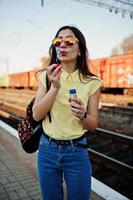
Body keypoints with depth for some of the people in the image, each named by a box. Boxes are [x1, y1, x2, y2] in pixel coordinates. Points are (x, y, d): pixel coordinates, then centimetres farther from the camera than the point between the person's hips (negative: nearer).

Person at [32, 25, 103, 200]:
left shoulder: (91, 82, -7)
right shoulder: (46, 76, -2)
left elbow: (93, 125, -2)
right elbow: (36, 115, -9)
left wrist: (82, 115, -24)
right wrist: (55, 87, -21)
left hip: (76, 152, -1)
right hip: (47, 150, 2)